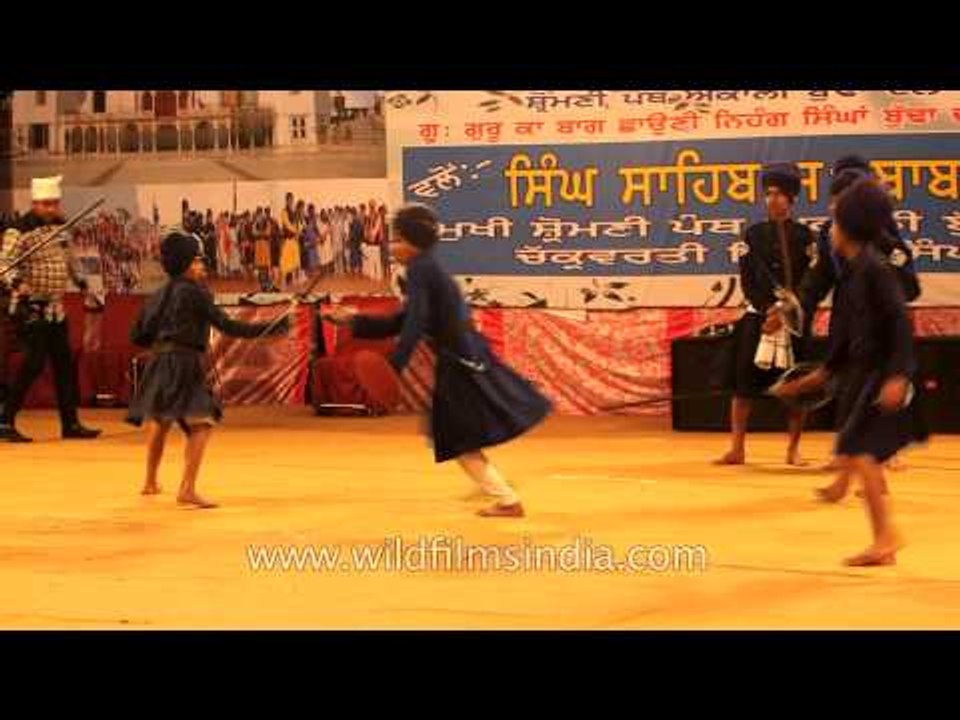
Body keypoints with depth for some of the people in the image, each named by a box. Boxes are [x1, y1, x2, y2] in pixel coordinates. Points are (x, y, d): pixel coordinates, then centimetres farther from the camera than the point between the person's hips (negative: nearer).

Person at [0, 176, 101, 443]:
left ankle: (71, 423, 18)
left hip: (56, 308, 8)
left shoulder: (60, 226, 9)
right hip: (31, 309, -8)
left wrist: (80, 281, 27)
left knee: (64, 364, 10)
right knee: (35, 363, -13)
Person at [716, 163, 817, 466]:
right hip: (759, 317, 1)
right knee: (744, 382, -5)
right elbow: (748, 280, 2)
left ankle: (793, 449, 12)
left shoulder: (805, 236, 2)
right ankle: (737, 448, 0)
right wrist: (767, 309, -11)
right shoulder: (754, 234, 6)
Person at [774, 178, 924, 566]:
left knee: (855, 450, -14)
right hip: (867, 374, 10)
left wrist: (897, 376, -26)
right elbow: (848, 331, 21)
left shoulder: (874, 267, -15)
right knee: (864, 457, 10)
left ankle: (886, 534, -10)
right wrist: (825, 372, 26)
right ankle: (883, 544, 16)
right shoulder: (856, 271, 13)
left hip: (884, 376, -10)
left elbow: (900, 321, -20)